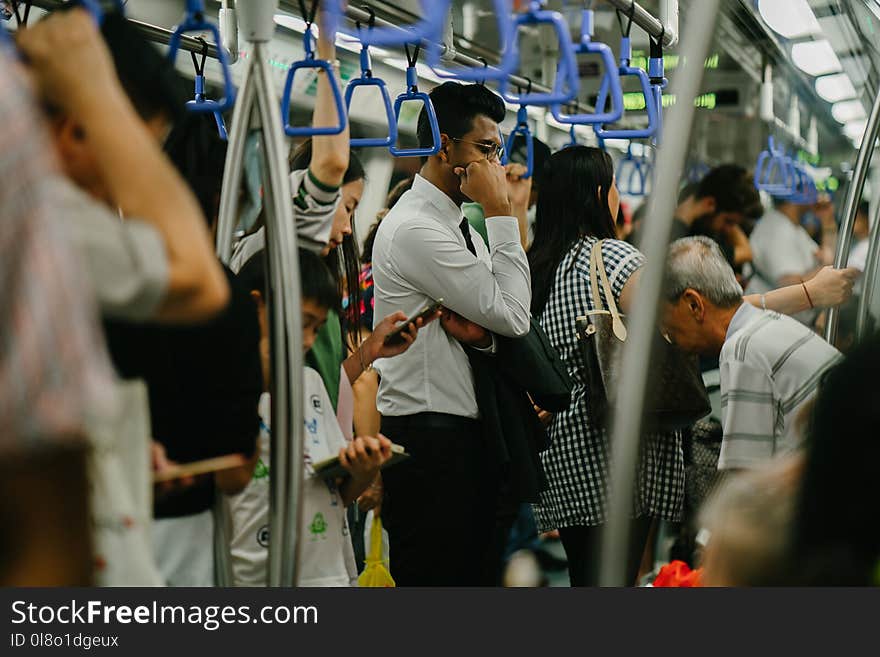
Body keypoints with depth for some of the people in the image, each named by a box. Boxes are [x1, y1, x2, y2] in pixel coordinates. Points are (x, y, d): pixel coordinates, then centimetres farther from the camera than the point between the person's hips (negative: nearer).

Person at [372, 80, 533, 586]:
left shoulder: (459, 225, 15)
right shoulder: (416, 228, -15)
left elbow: (505, 324, 14)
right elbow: (514, 316, -17)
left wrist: (479, 330, -10)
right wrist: (501, 214, -12)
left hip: (468, 432, 9)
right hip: (429, 437, -9)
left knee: (476, 573, 13)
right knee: (436, 579, -4)